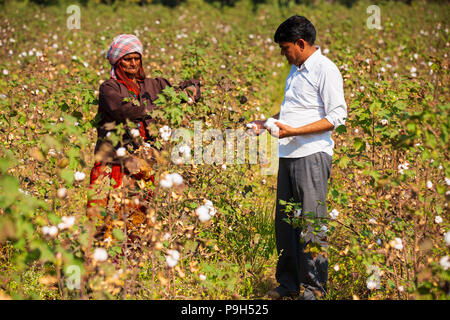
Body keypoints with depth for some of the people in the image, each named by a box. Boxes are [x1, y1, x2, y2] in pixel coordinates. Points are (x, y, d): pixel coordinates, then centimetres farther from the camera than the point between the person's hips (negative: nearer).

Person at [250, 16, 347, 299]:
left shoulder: (326, 69, -8)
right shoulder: (295, 70, 19)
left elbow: (337, 117, -13)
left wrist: (293, 131, -18)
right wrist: (268, 123, 15)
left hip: (312, 155, -8)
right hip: (288, 155, 8)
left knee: (311, 224, -5)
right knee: (285, 221, 9)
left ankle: (314, 288, 3)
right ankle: (289, 283, 17)